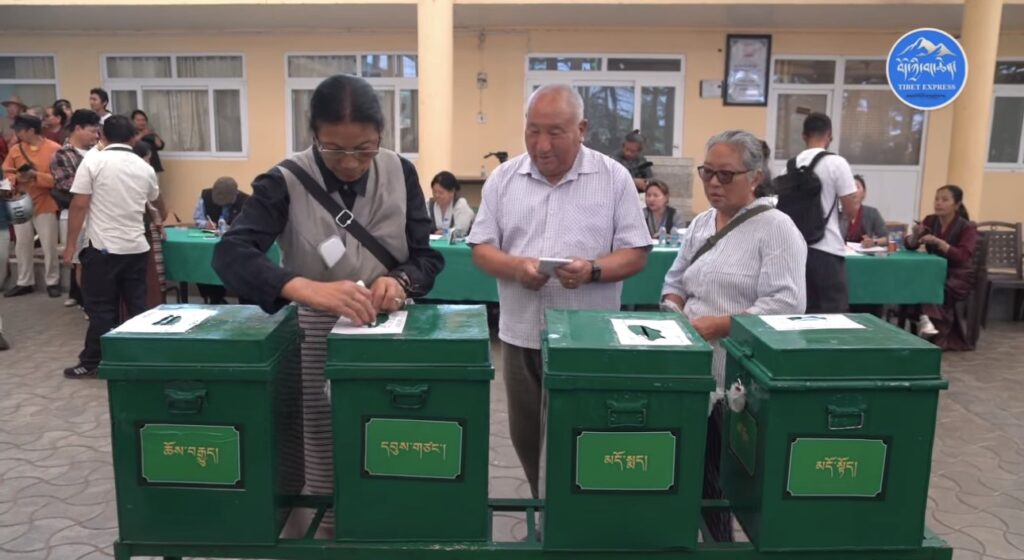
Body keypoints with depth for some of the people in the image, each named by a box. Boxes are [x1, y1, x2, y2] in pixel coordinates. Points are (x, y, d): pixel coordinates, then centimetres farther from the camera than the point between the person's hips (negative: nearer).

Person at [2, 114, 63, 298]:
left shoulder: (54, 149, -9)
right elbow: (7, 172, 11)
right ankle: (25, 282, 21)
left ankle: (52, 282, 14)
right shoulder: (16, 149, 5)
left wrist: (37, 176, -23)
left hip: (45, 205, -4)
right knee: (22, 245, 10)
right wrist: (16, 179, -11)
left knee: (49, 246, 0)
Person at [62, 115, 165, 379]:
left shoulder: (93, 161, -6)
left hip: (103, 246, -4)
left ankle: (93, 363, 11)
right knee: (137, 305, 11)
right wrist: (163, 215, 52)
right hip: (136, 247, 4)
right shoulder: (144, 167, 9)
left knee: (101, 308, 3)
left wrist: (71, 243, -1)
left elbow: (79, 205, -10)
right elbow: (157, 200, 29)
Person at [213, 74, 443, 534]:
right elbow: (230, 254, -26)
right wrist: (310, 289, -44)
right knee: (324, 465, 10)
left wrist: (401, 280, -28)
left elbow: (428, 257, -3)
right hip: (317, 341, -2)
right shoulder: (286, 182, -13)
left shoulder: (400, 173, -4)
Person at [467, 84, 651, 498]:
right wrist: (516, 266, -16)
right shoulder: (503, 178, 5)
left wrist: (593, 270, -21)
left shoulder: (614, 178, -2)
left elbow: (635, 254, -2)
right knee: (526, 439, 15)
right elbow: (481, 248, 4)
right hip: (521, 334, 3)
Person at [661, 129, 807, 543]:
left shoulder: (775, 228, -9)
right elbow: (674, 282, 19)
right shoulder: (700, 224, 12)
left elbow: (785, 305, -18)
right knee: (702, 466, 13)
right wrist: (674, 314, -1)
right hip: (696, 367, 6)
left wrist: (718, 325, -22)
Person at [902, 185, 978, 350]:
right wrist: (915, 235, -21)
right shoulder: (930, 221, 3)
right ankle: (925, 319, -33)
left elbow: (962, 257, -23)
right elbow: (910, 245, 2)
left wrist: (938, 242, -34)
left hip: (958, 276, -4)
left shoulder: (967, 227, -10)